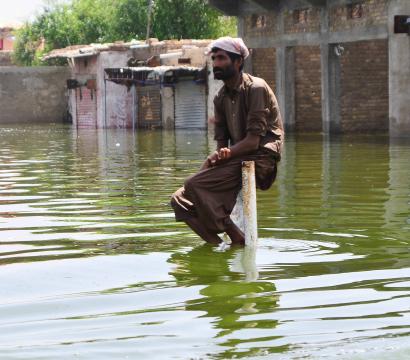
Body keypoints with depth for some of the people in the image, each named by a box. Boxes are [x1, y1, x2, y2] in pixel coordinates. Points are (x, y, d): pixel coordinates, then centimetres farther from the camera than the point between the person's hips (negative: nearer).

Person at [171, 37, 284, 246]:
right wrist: (217, 156, -10)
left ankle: (236, 237, -15)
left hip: (260, 159, -8)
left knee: (194, 185, -25)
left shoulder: (256, 88, -9)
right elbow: (221, 141, 11)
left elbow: (253, 141, -16)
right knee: (180, 199, -7)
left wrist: (226, 154, -24)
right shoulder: (221, 97, 15)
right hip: (237, 159, 8)